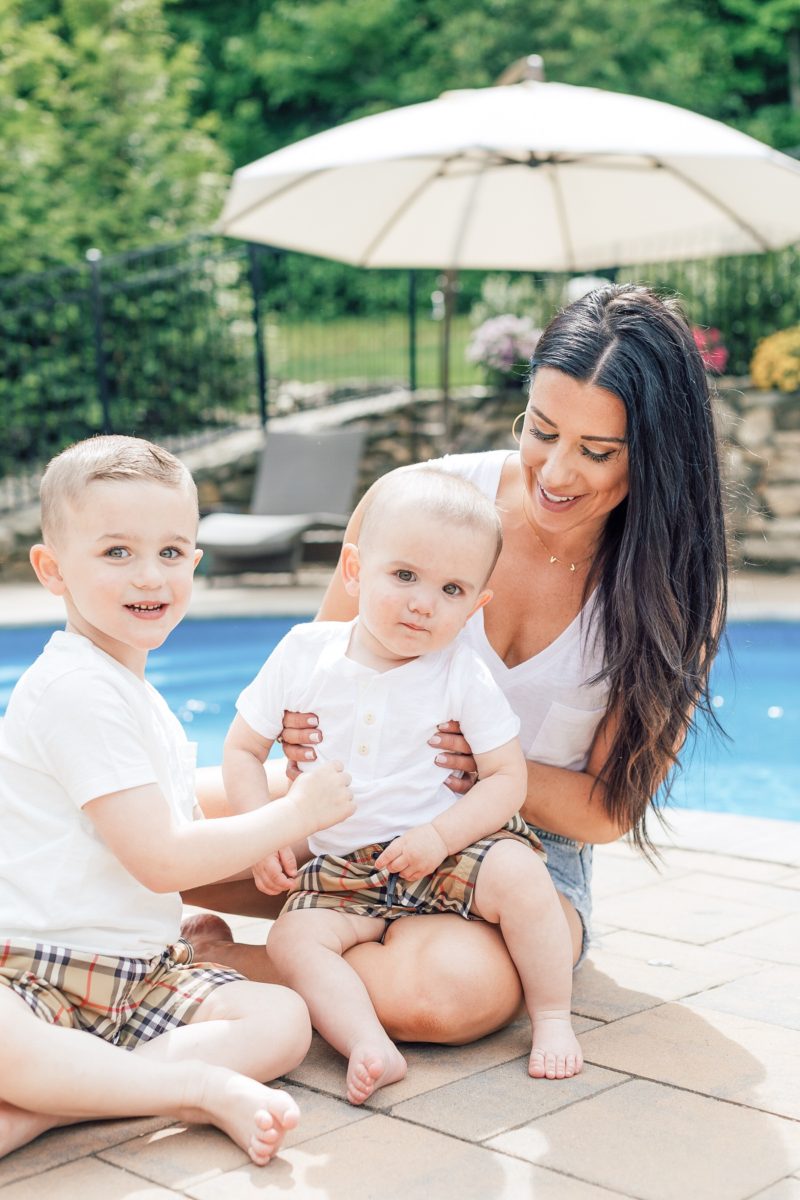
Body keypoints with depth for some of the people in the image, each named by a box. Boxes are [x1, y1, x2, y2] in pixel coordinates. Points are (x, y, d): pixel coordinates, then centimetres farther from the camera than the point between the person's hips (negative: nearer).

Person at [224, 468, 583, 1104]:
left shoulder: (463, 676, -8)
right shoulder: (304, 653, -5)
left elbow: (508, 777, -7)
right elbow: (243, 748, 3)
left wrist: (441, 835, -22)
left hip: (449, 849, -2)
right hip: (343, 871, 2)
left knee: (518, 873, -28)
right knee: (294, 937, -22)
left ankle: (553, 1017, -10)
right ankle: (371, 1046, -30)